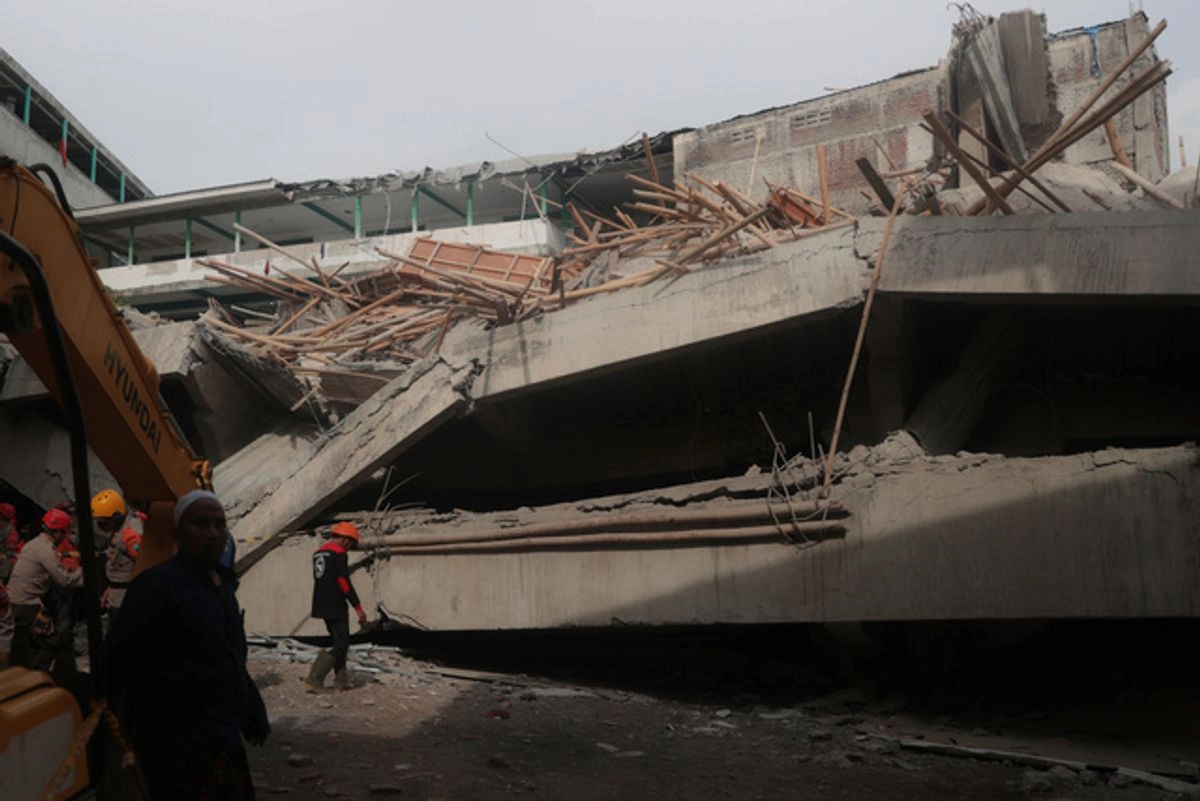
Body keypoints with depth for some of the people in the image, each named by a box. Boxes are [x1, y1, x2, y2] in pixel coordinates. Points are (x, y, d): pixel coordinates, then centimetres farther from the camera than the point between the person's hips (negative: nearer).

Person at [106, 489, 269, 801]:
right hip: (183, 749, -9)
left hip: (223, 739, 9)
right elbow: (118, 658, -19)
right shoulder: (159, 583, -14)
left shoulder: (222, 584, 13)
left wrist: (254, 715, 20)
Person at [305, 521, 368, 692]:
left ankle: (341, 680, 21)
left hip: (322, 606, 9)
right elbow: (344, 582, -19)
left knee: (339, 641, 18)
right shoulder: (339, 553, -13)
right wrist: (359, 608, -17)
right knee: (341, 644, -4)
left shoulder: (318, 553, 15)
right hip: (336, 607, -9)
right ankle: (315, 678, -12)